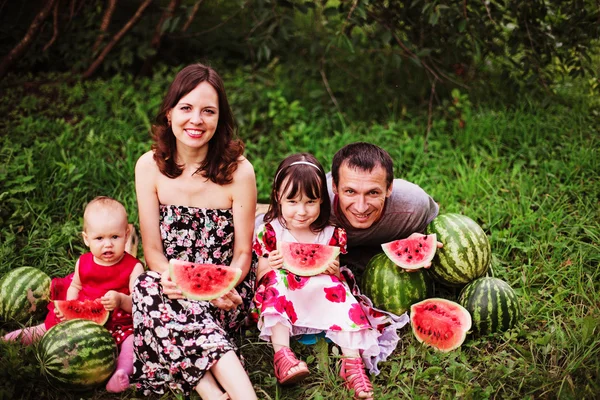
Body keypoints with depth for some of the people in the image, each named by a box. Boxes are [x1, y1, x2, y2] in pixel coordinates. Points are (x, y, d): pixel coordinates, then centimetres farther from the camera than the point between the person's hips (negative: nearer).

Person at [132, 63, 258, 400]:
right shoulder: (149, 166, -2)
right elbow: (152, 248, -2)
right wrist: (171, 279, -23)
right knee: (150, 289, -34)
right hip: (173, 288, 3)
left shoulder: (238, 171, -9)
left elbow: (242, 254, -4)